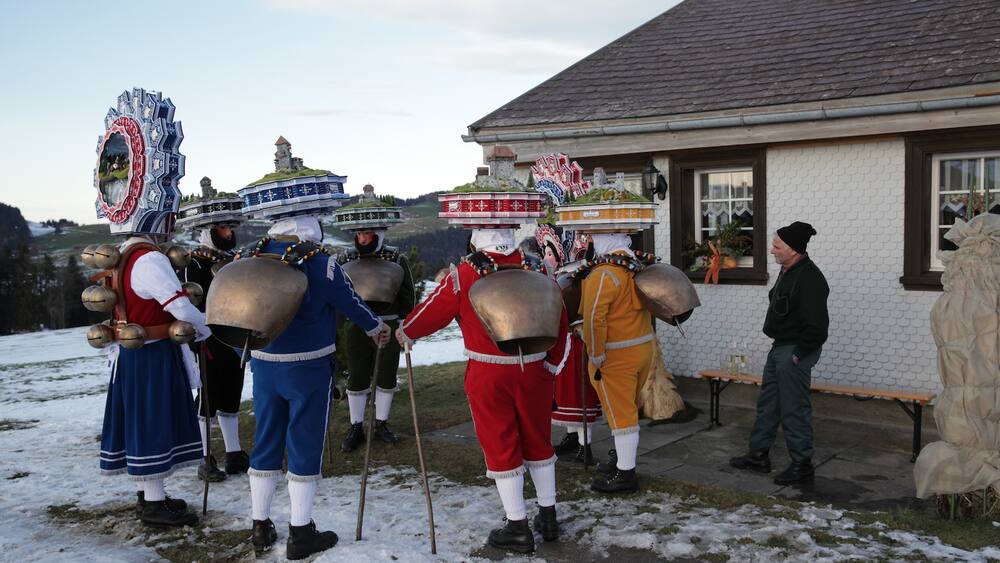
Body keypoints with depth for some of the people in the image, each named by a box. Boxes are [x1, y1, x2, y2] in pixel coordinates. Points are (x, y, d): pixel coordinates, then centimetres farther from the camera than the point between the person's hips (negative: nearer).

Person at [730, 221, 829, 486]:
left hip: (795, 351, -10)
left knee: (794, 408, -2)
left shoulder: (809, 278, -21)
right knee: (768, 402, 16)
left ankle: (802, 464, 11)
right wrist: (782, 347, 17)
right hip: (780, 346, 10)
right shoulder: (788, 271, 11)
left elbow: (817, 325, -24)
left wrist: (799, 353, -19)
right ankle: (759, 455, 27)